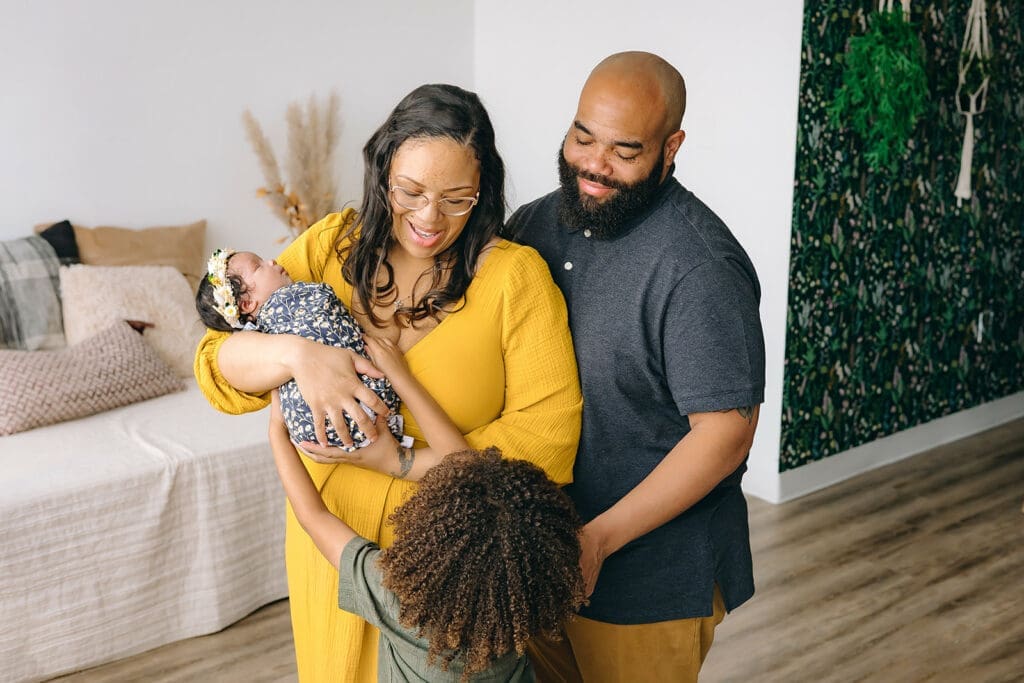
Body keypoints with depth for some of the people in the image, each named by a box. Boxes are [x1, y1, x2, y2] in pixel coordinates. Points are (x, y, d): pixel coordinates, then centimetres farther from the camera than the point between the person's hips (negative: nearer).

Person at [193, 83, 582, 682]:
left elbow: (547, 435, -19)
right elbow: (217, 364, -8)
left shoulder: (515, 275, -15)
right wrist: (294, 354, -31)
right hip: (333, 538, 3)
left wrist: (403, 462, -25)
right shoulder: (330, 246, -6)